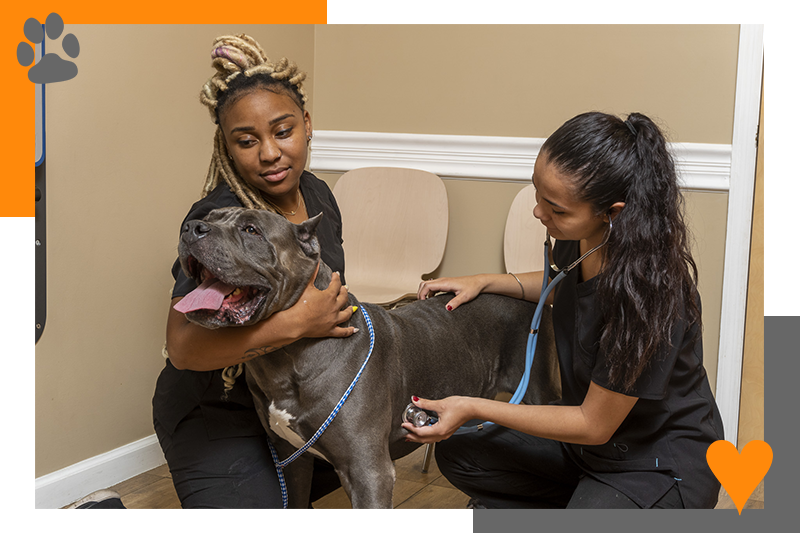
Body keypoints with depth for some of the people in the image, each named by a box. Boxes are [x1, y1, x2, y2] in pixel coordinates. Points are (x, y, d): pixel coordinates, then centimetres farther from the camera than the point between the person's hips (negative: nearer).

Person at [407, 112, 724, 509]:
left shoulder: (649, 291, -34)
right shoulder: (579, 238, -12)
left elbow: (594, 425, -23)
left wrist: (473, 408, -20)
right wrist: (484, 282, 2)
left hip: (663, 465, -7)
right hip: (589, 426, 8)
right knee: (458, 454, 4)